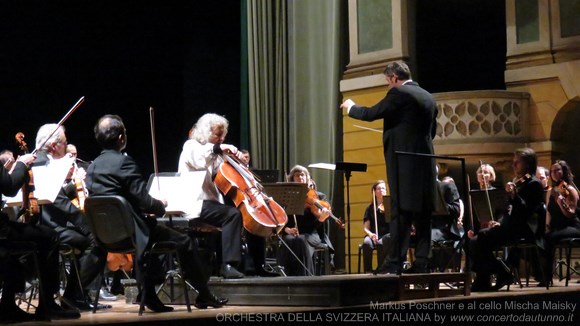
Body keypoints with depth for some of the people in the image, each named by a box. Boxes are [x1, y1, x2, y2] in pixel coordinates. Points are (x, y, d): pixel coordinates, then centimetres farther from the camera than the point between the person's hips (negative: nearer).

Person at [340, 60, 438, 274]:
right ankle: (422, 262, 6)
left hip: (404, 161, -7)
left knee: (401, 212, -7)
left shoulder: (398, 94, -7)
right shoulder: (428, 98, 16)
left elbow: (371, 114, -8)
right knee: (422, 214, 7)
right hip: (425, 162, 7)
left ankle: (396, 262, -7)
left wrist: (350, 107, 9)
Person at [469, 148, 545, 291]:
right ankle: (482, 282, -9)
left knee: (482, 240, -26)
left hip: (523, 230, -9)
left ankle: (503, 274, -12)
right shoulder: (516, 182, 20)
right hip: (509, 226, 9)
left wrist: (514, 195, -26)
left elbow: (527, 212, -16)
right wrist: (499, 222, 8)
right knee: (475, 241, -9)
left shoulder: (534, 184, -6)